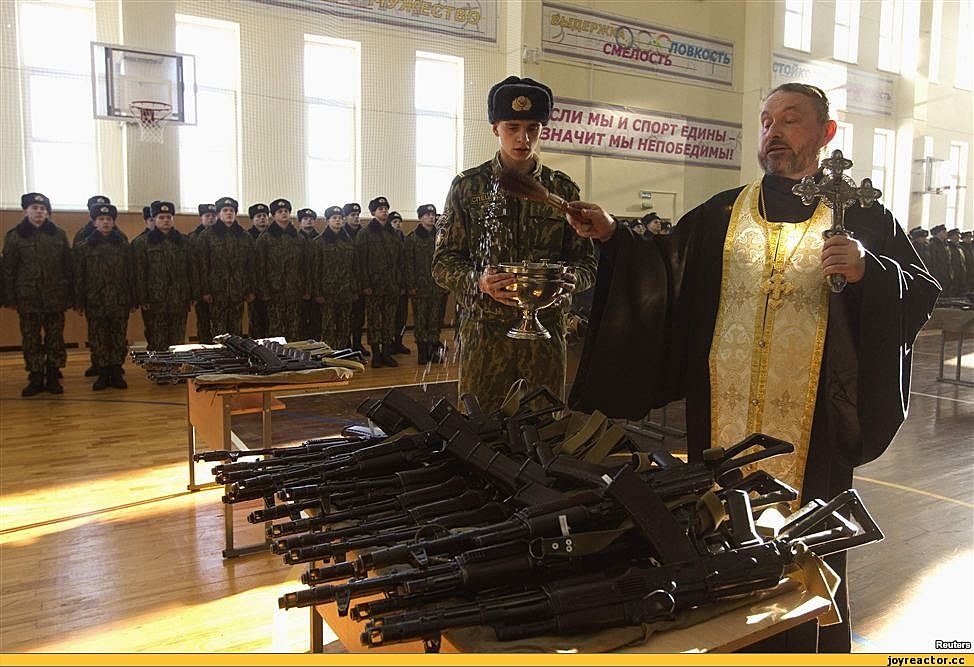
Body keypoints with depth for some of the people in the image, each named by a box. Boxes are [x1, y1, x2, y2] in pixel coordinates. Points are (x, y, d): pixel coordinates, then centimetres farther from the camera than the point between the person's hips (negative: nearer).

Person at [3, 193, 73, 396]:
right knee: (31, 340, 4)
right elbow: (8, 270, 3)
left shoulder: (59, 235, 5)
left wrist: (70, 295, 1)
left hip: (55, 297, 1)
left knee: (55, 339, 4)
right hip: (28, 298, 0)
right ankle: (35, 379, 12)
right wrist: (11, 297, -2)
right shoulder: (14, 236, 2)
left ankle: (53, 377, 14)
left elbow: (68, 266, 5)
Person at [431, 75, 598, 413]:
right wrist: (479, 281, -18)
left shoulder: (563, 189, 8)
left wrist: (569, 278, -14)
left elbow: (587, 262, 9)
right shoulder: (467, 186, 4)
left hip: (547, 331, 2)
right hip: (484, 331, -1)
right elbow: (443, 263, 2)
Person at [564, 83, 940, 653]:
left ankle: (809, 644, 29)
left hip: (812, 424, -2)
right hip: (723, 419, 3)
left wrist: (868, 269, -18)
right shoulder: (722, 215, 10)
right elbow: (662, 273, 8)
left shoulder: (860, 216, 4)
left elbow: (924, 291, 0)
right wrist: (612, 236, -5)